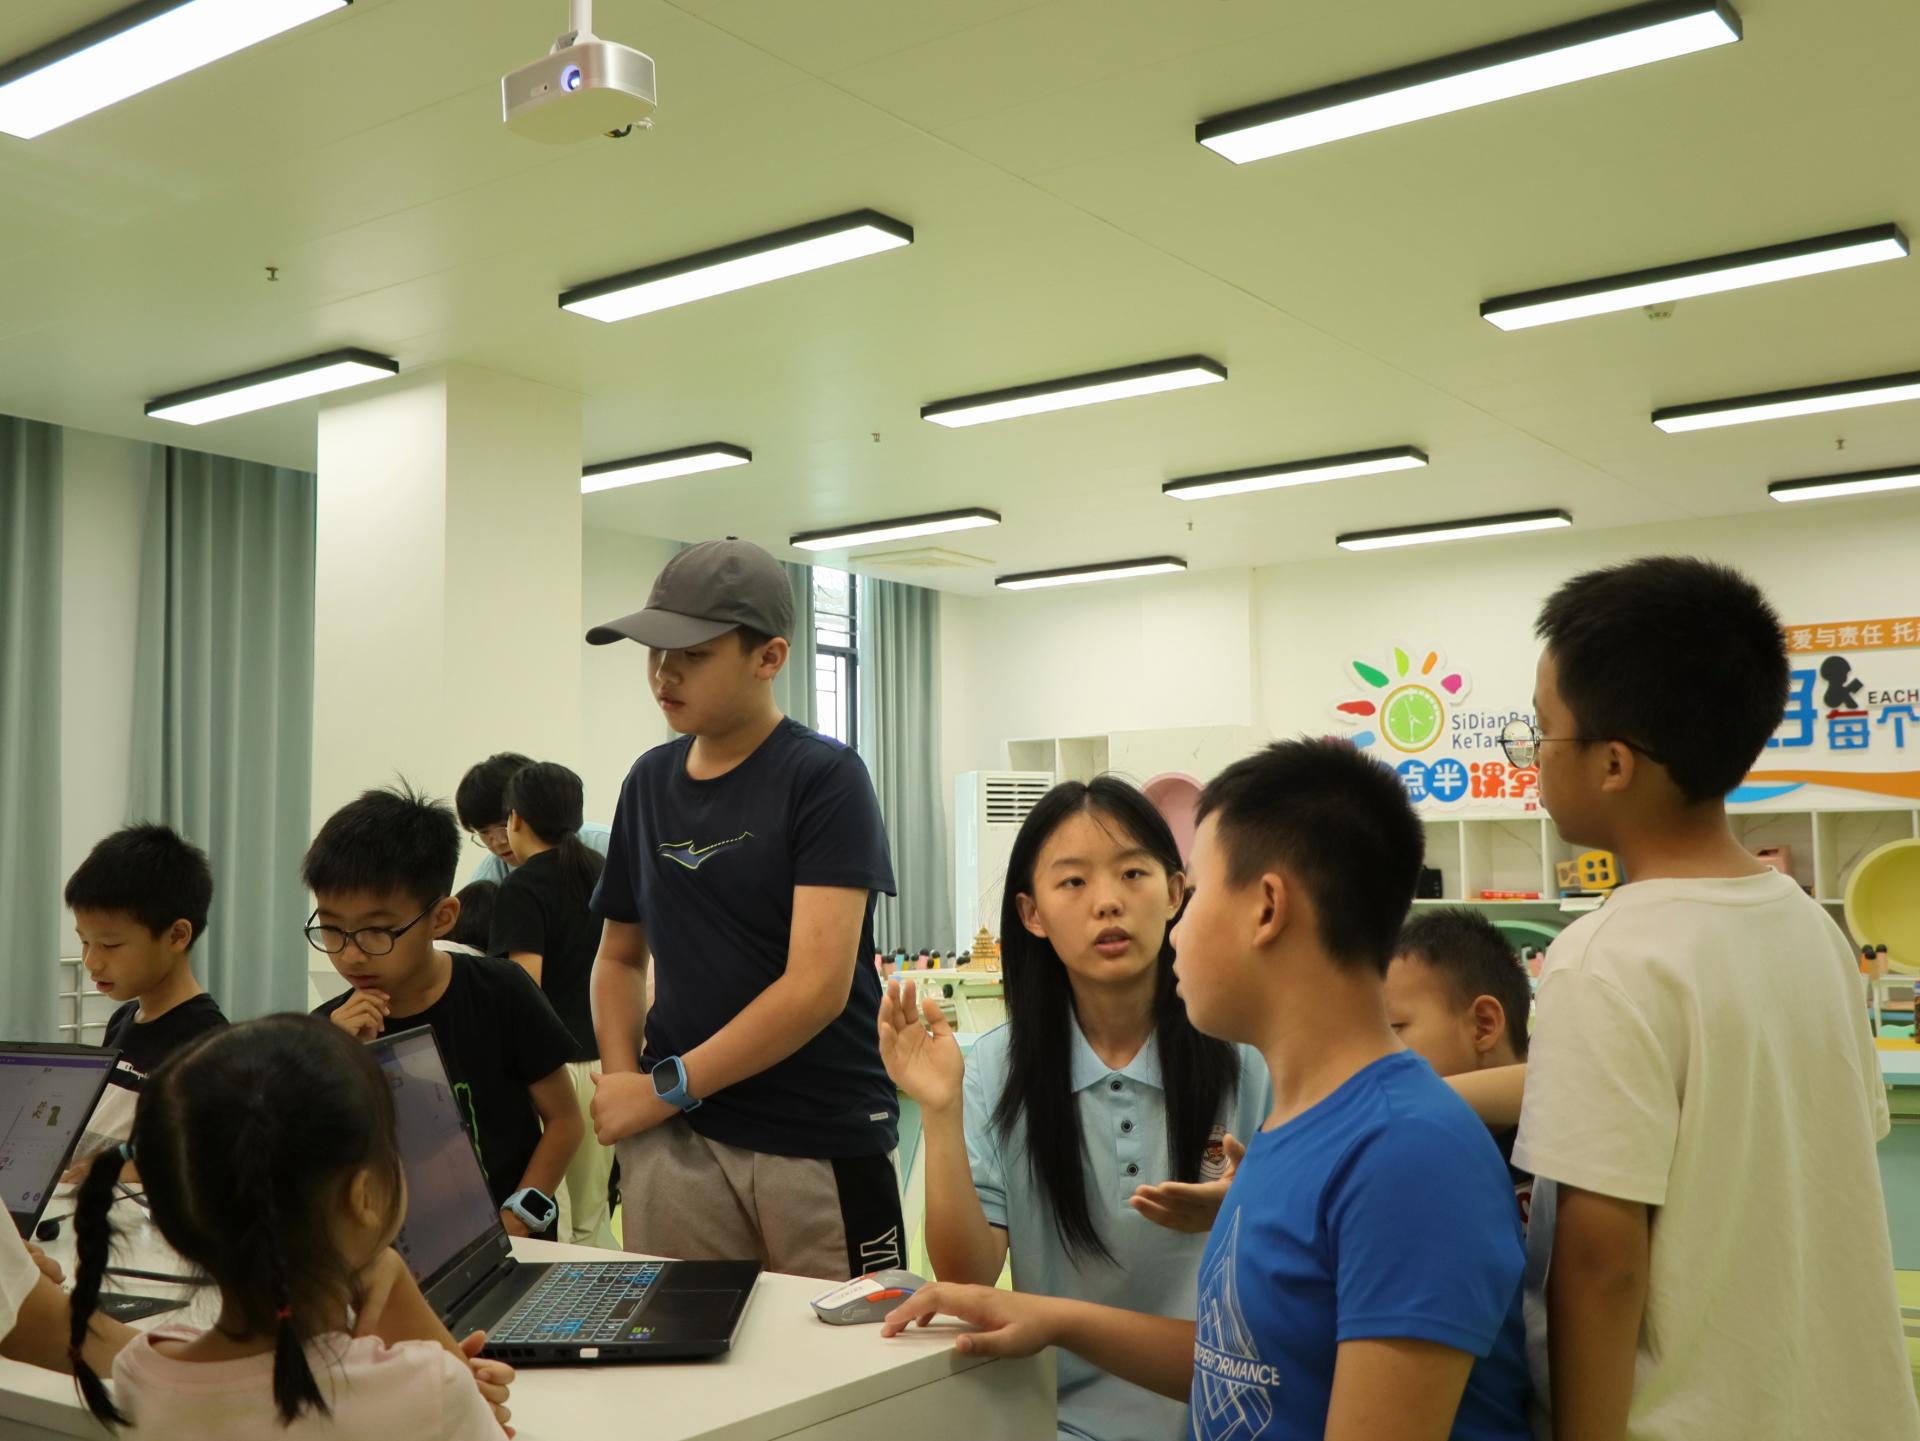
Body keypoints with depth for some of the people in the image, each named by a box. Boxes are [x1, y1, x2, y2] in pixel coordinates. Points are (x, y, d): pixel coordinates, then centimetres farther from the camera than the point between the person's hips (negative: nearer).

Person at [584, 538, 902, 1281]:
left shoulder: (824, 777, -10)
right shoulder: (649, 780, 7)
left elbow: (818, 986, -17)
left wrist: (664, 1087, -11)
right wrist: (622, 1083, 0)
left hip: (822, 1142, -4)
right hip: (676, 1138, 4)